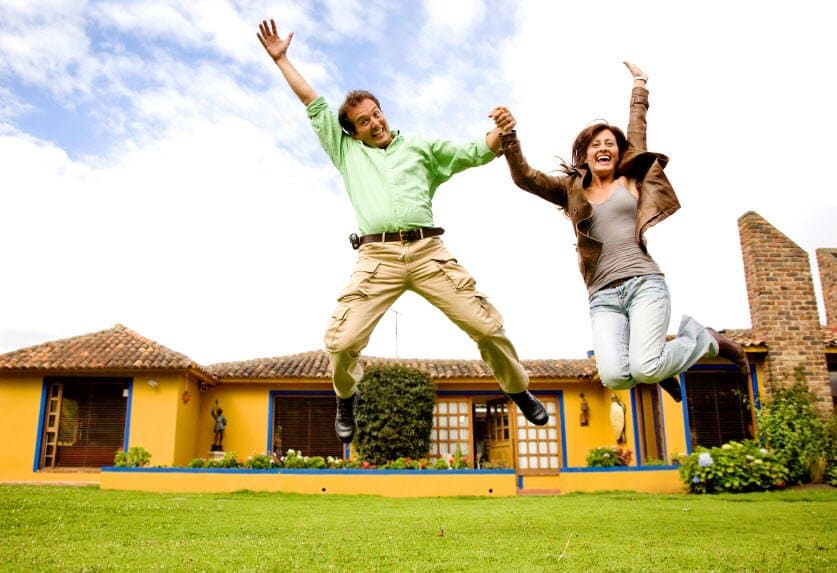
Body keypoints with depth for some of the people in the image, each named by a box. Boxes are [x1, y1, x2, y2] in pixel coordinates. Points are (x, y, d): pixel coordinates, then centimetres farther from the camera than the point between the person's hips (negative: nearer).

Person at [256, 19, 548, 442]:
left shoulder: (420, 147, 24)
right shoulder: (347, 151, 24)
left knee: (487, 327, -6)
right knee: (341, 342, -13)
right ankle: (346, 397, 20)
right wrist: (281, 58, 29)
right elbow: (313, 103, 27)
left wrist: (501, 133, -3)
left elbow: (475, 153, 17)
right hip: (376, 258, 0)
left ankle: (518, 391, 19)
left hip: (428, 252, 1)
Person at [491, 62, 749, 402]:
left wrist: (639, 87, 31)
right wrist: (508, 136, -10)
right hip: (603, 296, 1)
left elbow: (637, 133, 19)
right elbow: (524, 178, 5)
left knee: (644, 369, -23)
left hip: (644, 283, -1)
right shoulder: (570, 191, 16)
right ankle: (659, 365, 15)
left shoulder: (630, 181, 15)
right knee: (614, 377, -23)